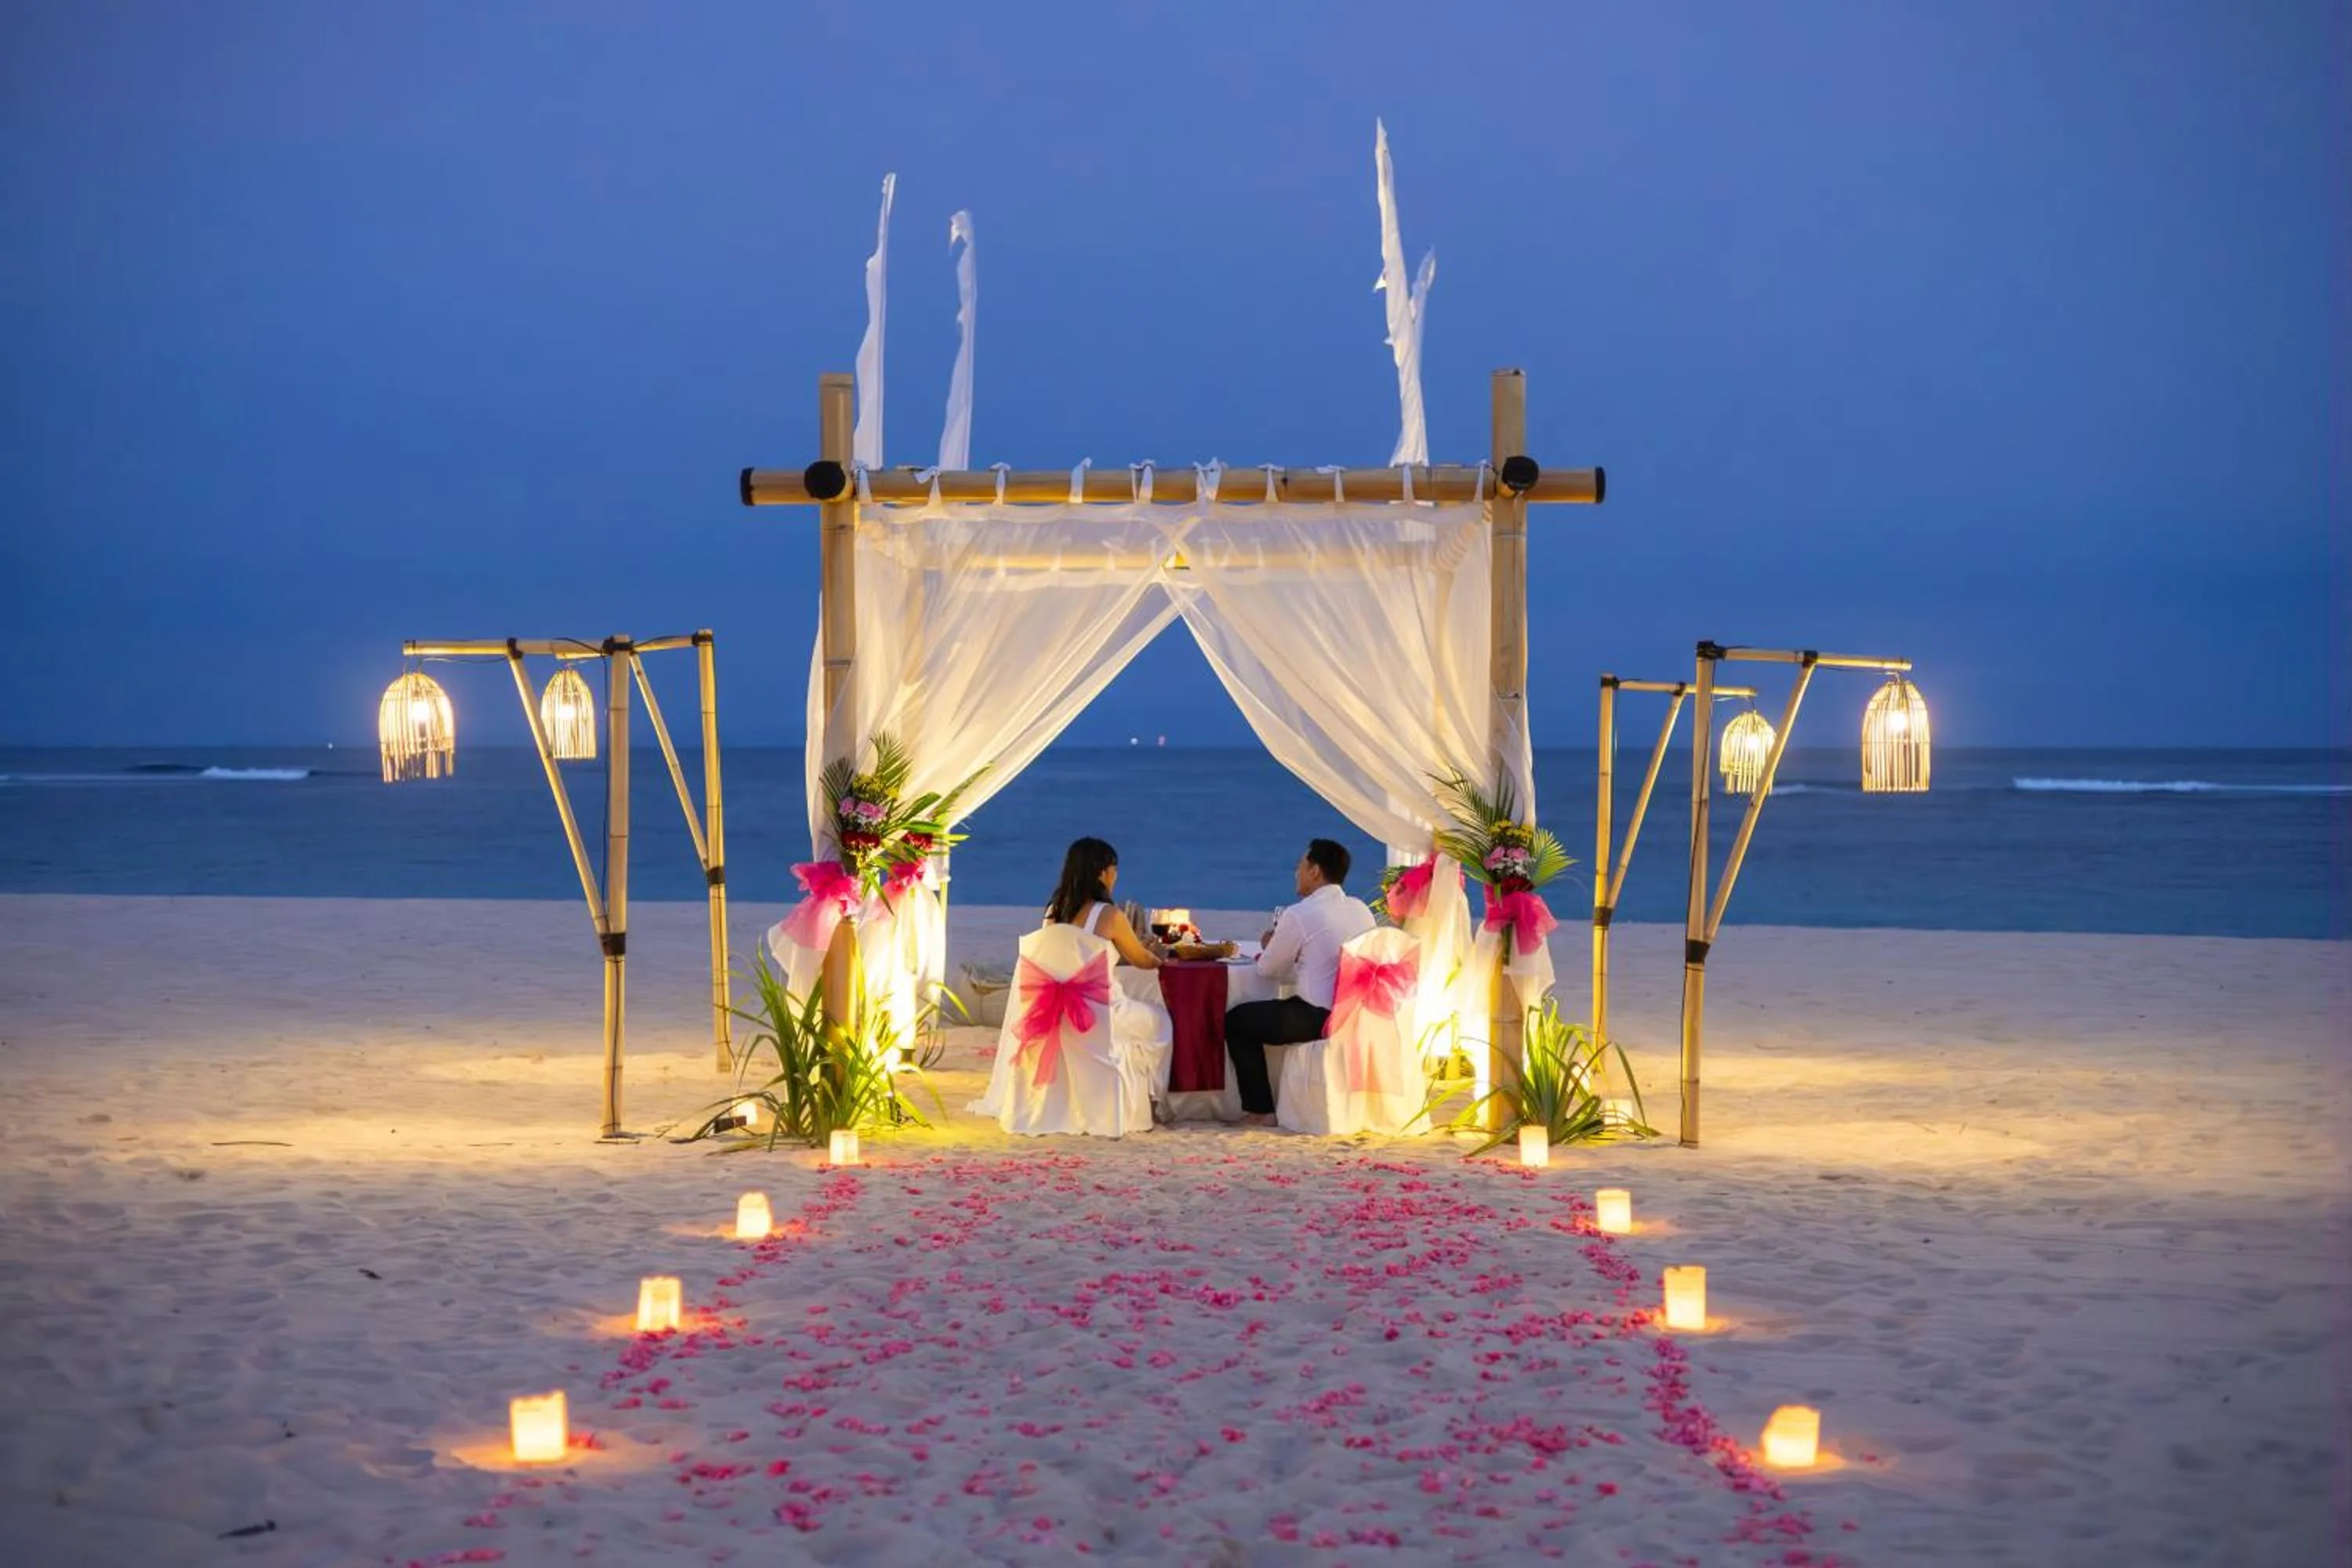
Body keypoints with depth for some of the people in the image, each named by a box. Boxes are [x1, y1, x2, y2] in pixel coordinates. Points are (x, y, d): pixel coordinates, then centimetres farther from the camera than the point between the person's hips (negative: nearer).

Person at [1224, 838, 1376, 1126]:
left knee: (1236, 1021, 12)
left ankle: (1260, 1111, 11)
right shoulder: (1361, 910, 7)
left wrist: (1269, 947, 20)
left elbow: (1269, 970, -2)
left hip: (1318, 1019, -8)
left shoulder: (1299, 915, -14)